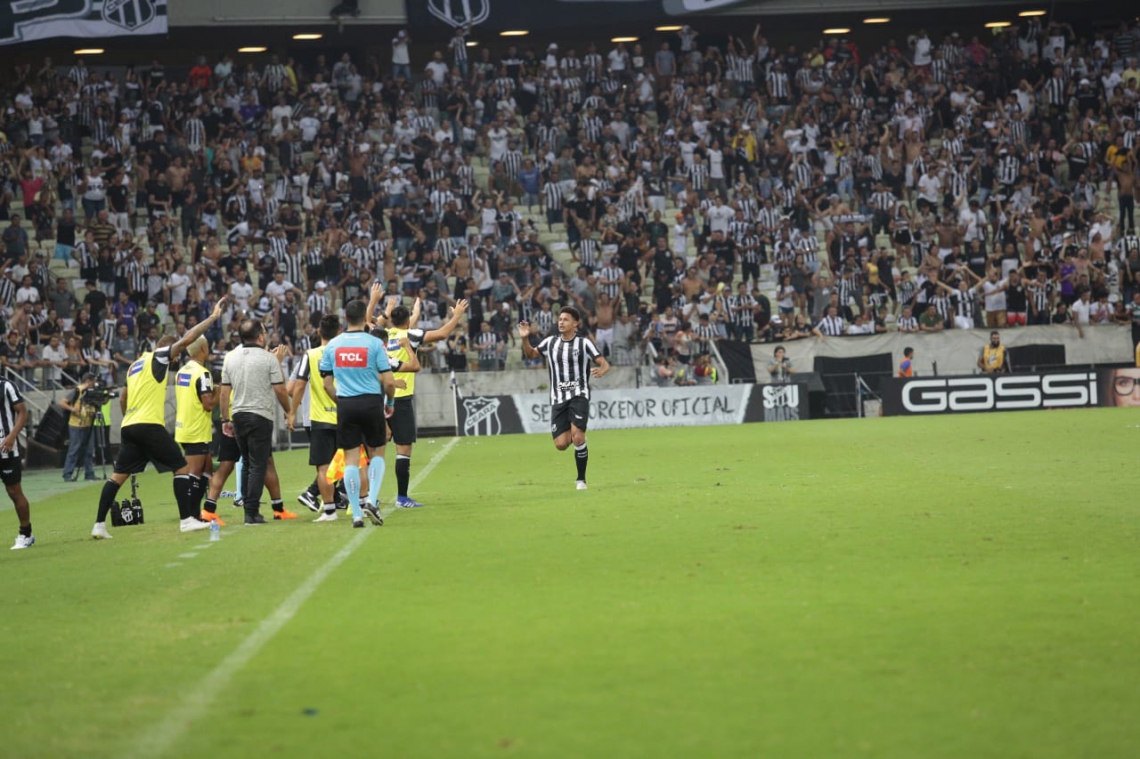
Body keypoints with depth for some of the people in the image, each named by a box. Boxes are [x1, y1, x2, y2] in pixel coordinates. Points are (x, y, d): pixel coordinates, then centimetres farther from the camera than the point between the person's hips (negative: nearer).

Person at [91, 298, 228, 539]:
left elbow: (123, 398, 28)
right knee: (182, 467, 1)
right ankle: (186, 520, -3)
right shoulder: (159, 357, 1)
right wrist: (212, 317, -4)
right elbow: (186, 339, -8)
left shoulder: (136, 365, 23)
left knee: (118, 476, 7)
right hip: (149, 425, -8)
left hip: (128, 426, 8)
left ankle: (99, 525, 2)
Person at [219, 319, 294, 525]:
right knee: (258, 465, -3)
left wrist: (225, 419, 13)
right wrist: (288, 411, 9)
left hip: (238, 416, 5)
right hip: (261, 416, -5)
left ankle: (247, 506, 16)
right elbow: (280, 390, -6)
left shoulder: (230, 358, 5)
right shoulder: (269, 358, -8)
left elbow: (224, 391, 6)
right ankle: (252, 513, -7)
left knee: (247, 464, 16)